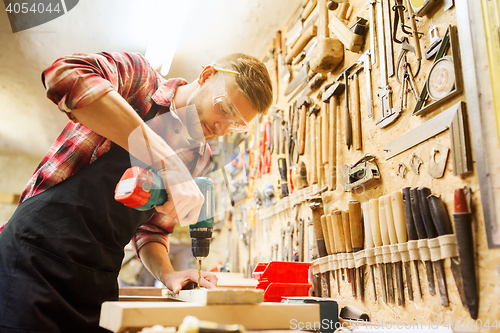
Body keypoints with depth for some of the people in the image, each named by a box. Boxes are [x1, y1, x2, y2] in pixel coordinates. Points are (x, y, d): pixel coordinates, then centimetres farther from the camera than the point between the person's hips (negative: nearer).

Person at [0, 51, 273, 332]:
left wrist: (167, 273, -8)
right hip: (34, 260, -5)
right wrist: (166, 160, -35)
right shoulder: (139, 78, -7)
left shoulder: (199, 160, 9)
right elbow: (65, 75, -31)